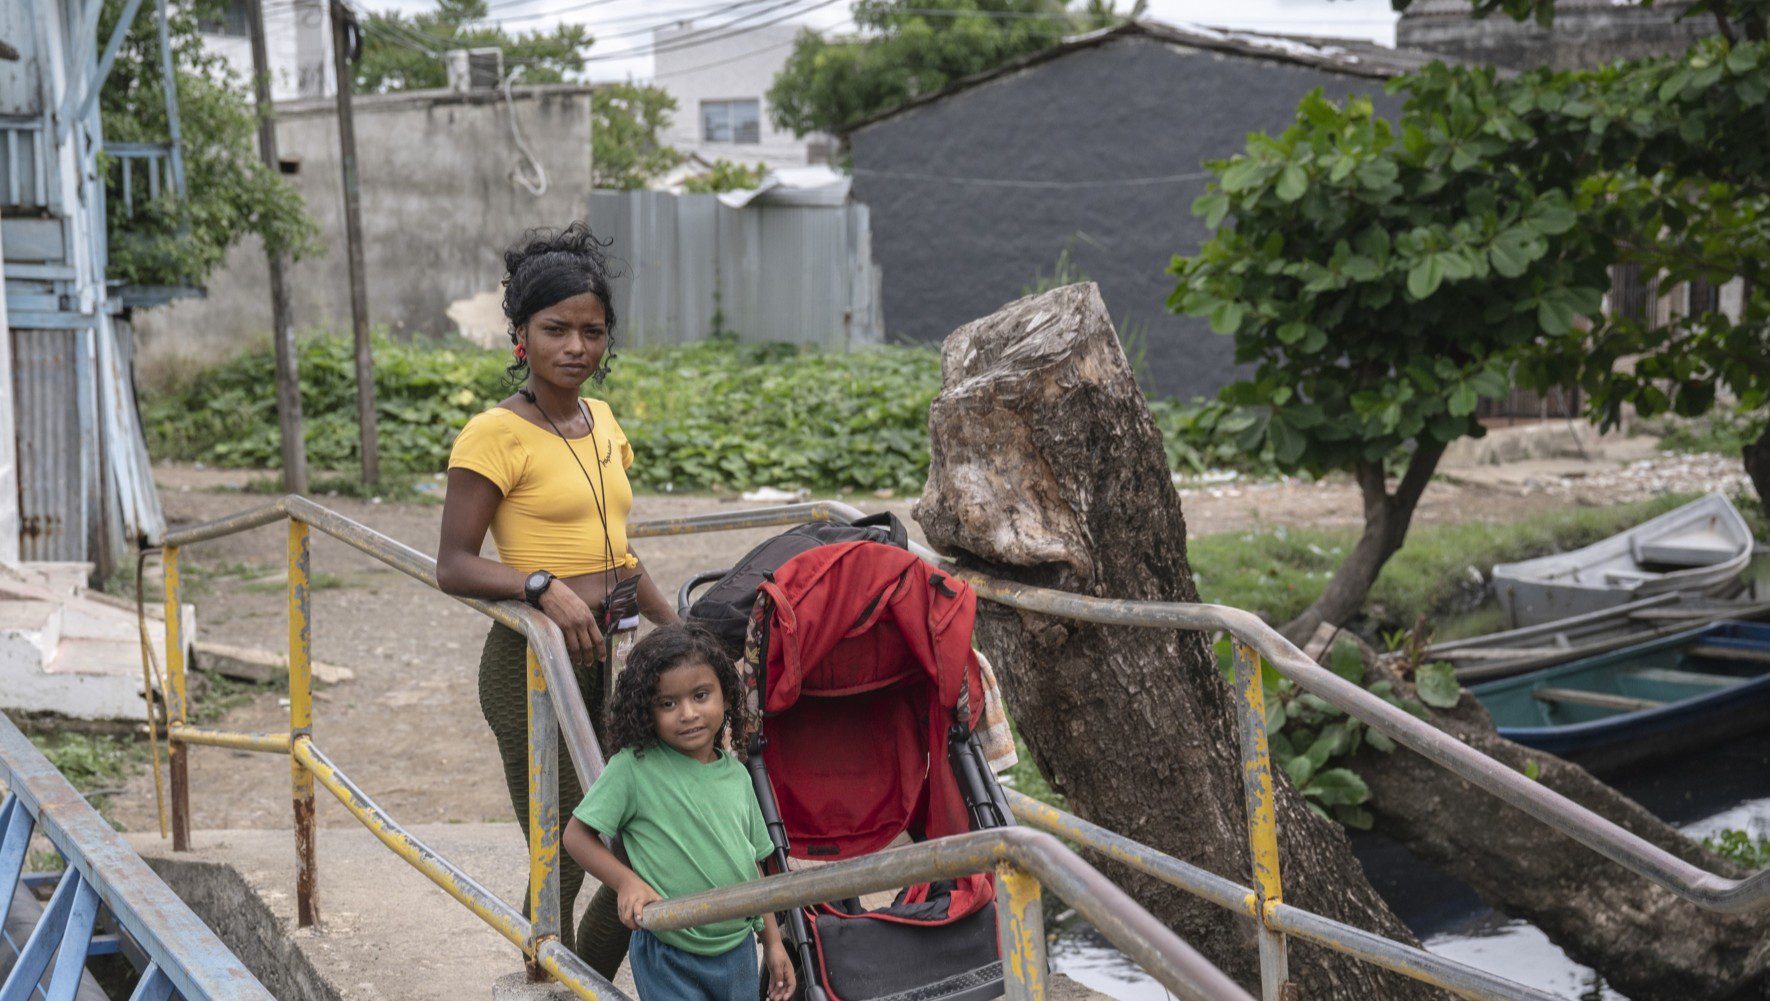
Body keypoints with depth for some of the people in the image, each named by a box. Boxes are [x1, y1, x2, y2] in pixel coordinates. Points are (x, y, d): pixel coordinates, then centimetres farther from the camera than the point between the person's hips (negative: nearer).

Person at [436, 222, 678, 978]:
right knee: (563, 864, -4)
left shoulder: (601, 421, 13)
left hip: (614, 656, 7)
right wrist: (544, 588, -27)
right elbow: (453, 565, -13)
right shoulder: (496, 434, -9)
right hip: (535, 661, -7)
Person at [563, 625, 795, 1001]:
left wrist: (773, 942, 13)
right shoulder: (633, 768, -12)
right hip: (668, 959, -5)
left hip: (738, 951, 5)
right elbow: (577, 835, -7)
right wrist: (627, 881, -21)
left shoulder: (737, 775, 3)